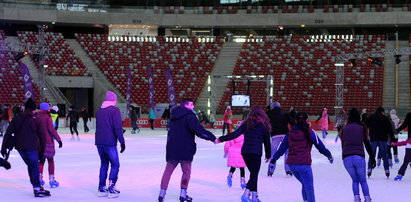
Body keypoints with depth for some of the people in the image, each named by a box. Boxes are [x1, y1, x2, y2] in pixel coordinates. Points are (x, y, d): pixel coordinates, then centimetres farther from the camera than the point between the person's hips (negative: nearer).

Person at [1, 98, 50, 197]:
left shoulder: (16, 119, 6)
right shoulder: (36, 120, -3)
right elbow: (42, 137, -2)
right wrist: (42, 152, 5)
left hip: (19, 147, 5)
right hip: (31, 148, -5)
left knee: (31, 165, 19)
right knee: (35, 167, 2)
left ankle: (36, 186, 23)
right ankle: (37, 189, -1)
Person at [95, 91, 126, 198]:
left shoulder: (99, 111, 15)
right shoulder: (115, 110, -8)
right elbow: (118, 127, -14)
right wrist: (122, 141, -10)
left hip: (99, 142, 7)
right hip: (110, 143, -7)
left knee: (104, 164, 16)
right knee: (115, 165, 2)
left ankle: (101, 189, 15)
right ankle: (111, 189, -6)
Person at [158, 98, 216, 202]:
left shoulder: (174, 116, 15)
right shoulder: (189, 115, -9)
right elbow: (198, 130, -20)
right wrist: (212, 137, -18)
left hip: (172, 148, 6)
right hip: (185, 149, -6)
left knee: (168, 170, 10)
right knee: (186, 171, 8)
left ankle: (162, 193, 6)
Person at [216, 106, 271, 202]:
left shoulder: (246, 124, 9)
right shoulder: (264, 126, 4)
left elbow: (234, 134, 0)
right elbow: (267, 142, 8)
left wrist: (221, 139, 4)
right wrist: (268, 155, 19)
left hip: (245, 152, 4)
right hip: (256, 153, -4)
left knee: (253, 174, 16)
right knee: (254, 175, -3)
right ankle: (246, 194, -21)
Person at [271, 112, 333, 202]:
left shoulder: (290, 132, 10)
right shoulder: (309, 132, -3)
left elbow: (282, 147, 14)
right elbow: (320, 146, 1)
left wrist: (274, 158, 24)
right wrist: (329, 155, 14)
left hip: (291, 164, 5)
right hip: (304, 164, -5)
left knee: (305, 184, 20)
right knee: (309, 187, 0)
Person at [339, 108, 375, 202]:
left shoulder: (344, 129, 12)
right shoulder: (362, 128, 6)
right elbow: (367, 145, 6)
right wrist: (372, 158, 12)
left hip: (346, 158, 2)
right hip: (359, 157, -2)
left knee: (355, 180, 17)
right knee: (363, 180, 13)